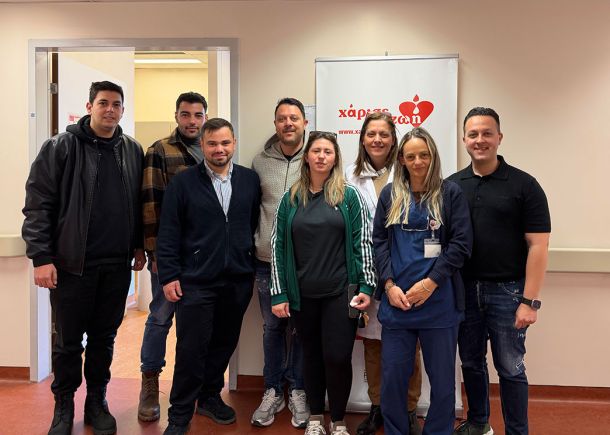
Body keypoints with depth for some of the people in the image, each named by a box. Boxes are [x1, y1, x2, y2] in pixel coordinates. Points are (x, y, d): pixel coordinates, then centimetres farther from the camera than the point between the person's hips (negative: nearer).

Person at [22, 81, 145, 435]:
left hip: (117, 266, 3)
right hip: (71, 265, -3)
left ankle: (97, 402, 29)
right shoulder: (61, 147, -4)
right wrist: (41, 257, -12)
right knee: (68, 342, 8)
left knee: (104, 339, 14)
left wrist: (139, 246, 12)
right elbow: (38, 204, -7)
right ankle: (64, 406, 26)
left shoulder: (133, 152, 7)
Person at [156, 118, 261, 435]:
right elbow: (168, 233, -3)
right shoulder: (183, 183, -3)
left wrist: (254, 266, 8)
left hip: (238, 281, 3)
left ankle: (210, 397, 35)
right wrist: (168, 276, -8)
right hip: (195, 281, -3)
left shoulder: (250, 180, 6)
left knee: (224, 344, 15)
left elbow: (256, 224, 10)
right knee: (191, 349, 1)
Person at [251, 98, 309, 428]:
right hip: (268, 261, 2)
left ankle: (297, 390, 26)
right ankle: (273, 390, 27)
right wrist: (254, 244, 6)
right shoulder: (260, 162, 4)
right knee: (272, 326, 12)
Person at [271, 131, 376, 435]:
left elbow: (363, 243, -1)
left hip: (340, 292, -2)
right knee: (311, 354, 12)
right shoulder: (291, 199, 4)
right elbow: (277, 246, 3)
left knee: (337, 356, -2)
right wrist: (279, 294, -1)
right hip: (303, 293, 2)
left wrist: (366, 286, -8)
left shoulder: (349, 196, 0)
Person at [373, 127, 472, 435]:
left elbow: (461, 244, -5)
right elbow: (379, 242, 6)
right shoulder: (390, 195, 9)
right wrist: (389, 285, -6)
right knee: (392, 376, 7)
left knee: (442, 377, 8)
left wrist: (430, 283, -12)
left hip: (439, 301, -2)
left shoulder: (450, 193, 1)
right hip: (396, 300, 2)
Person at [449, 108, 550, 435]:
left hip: (507, 290, -4)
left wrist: (530, 301, -13)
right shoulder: (452, 185, 5)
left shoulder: (523, 185, -6)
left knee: (510, 368, 6)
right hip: (464, 288, 4)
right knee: (471, 362, 16)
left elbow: (538, 245, -9)